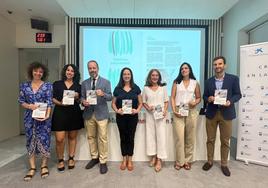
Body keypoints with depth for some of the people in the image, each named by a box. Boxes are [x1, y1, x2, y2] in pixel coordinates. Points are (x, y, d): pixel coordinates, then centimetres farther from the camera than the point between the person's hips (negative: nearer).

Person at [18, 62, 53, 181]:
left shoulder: (48, 86, -2)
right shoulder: (24, 85, 6)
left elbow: (49, 103, -7)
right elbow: (21, 101, 7)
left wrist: (47, 115, -20)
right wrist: (29, 106, -13)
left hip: (43, 117, -2)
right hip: (29, 117, 3)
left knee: (44, 140, 3)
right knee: (31, 141, 9)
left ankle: (44, 166, 21)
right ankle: (32, 168, 23)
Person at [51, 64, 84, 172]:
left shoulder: (78, 86, 9)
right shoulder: (57, 84, 7)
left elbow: (80, 101, 11)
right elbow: (52, 98, 4)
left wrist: (77, 98, -10)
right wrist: (60, 103, -14)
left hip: (74, 114, 2)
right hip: (60, 113, -1)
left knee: (72, 137, 9)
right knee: (59, 139, -5)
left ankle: (71, 158, 25)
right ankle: (60, 160, 17)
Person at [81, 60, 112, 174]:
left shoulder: (106, 82, 1)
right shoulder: (84, 83, 10)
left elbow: (110, 97, -4)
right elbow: (82, 97, 10)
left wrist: (103, 94, -24)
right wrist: (83, 101, -12)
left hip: (101, 114, -3)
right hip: (88, 114, 4)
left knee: (102, 138, -1)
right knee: (91, 137, 13)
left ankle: (103, 161, 13)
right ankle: (94, 157, 31)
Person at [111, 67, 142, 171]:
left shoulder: (136, 88, 3)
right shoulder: (117, 88, 4)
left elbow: (140, 103, 5)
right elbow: (113, 103, 6)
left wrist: (137, 110, -12)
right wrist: (117, 110, -13)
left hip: (132, 117, 0)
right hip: (121, 117, 1)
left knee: (131, 137, 6)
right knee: (123, 138, 10)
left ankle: (130, 160, 23)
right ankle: (124, 159, 26)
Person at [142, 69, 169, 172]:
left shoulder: (163, 87, 7)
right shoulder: (146, 88, 6)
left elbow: (166, 101, 7)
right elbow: (143, 102, 8)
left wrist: (165, 110, -9)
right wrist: (148, 107, -11)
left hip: (160, 114, -1)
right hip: (149, 114, 1)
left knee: (161, 135, -2)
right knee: (150, 135, 6)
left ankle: (159, 160, 6)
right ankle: (153, 156, 22)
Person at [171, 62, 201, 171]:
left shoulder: (195, 83, 9)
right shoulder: (176, 82, 8)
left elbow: (199, 98, 13)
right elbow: (172, 97, 3)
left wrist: (195, 103, -9)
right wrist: (174, 110, -8)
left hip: (191, 111, 1)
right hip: (178, 111, -1)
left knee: (190, 137, 6)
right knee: (179, 137, -4)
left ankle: (188, 160, 21)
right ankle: (179, 161, 11)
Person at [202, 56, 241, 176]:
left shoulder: (233, 79, 1)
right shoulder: (208, 81, 7)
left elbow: (238, 94, 1)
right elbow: (204, 96, 10)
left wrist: (230, 101, -17)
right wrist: (208, 99, -13)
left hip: (226, 113, -2)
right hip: (211, 113, 2)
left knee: (225, 141, 8)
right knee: (210, 139, 10)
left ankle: (224, 164, 25)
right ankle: (209, 161, 26)